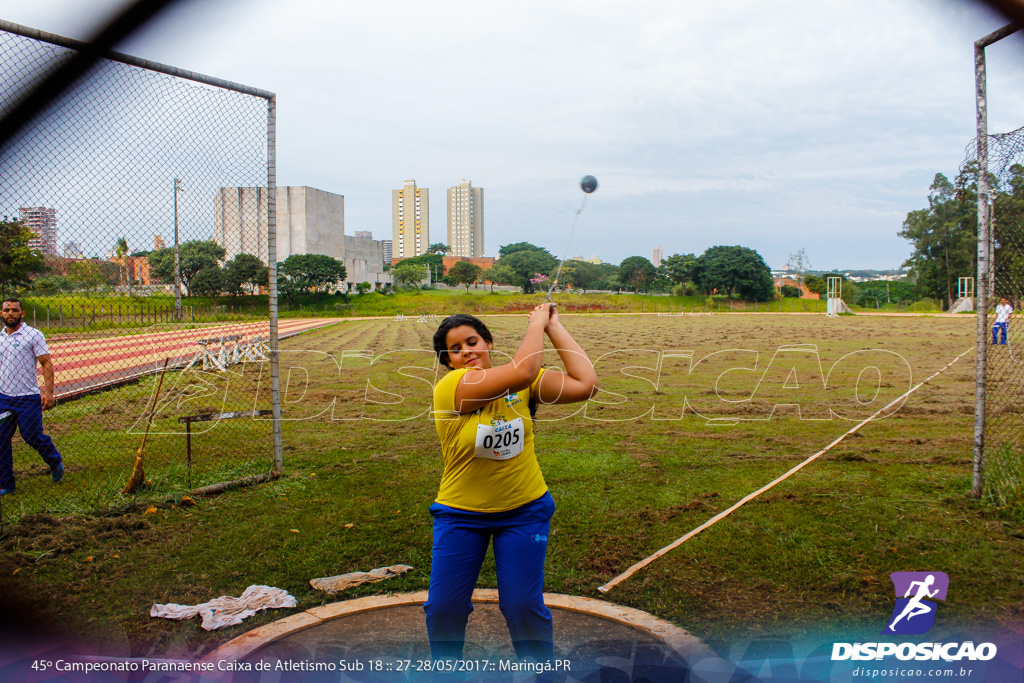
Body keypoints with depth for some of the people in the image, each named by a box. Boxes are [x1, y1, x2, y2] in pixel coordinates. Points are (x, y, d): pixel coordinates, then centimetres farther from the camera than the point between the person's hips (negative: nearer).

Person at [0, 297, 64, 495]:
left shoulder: (33, 335, -4)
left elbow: (46, 364, -8)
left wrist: (48, 392, -16)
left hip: (28, 398, -5)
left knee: (33, 436, -2)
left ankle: (55, 461, 27)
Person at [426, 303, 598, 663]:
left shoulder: (522, 383, -4)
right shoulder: (448, 387, -18)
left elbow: (585, 383, -14)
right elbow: (522, 371, -30)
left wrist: (554, 326, -10)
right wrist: (537, 323, -15)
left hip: (524, 510, 2)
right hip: (460, 512, -1)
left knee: (523, 606, 2)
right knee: (443, 607, 5)